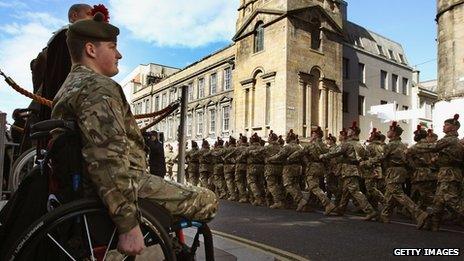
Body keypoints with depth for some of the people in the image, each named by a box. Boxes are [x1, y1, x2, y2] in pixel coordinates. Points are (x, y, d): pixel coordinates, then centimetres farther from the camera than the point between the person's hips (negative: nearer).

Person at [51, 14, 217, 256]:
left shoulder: (68, 87, 18)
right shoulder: (98, 87, -16)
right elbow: (107, 158, -30)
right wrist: (128, 225, -29)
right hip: (126, 185, -11)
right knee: (208, 200, -7)